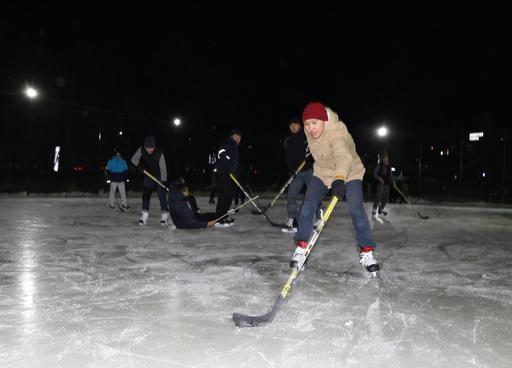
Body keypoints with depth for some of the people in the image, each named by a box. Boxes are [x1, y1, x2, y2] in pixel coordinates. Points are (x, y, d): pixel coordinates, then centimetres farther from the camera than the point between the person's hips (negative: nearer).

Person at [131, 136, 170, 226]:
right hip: (148, 176, 4)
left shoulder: (159, 153, -27)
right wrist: (139, 165, -31)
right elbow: (134, 159, -10)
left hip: (159, 176, -4)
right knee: (145, 194, 2)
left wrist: (164, 181, -31)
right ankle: (145, 215, 10)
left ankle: (165, 215, -5)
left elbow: (163, 168, -26)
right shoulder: (141, 150, -17)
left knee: (161, 194, -10)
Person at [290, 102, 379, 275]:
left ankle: (367, 252, -3)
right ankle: (301, 248, 8)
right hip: (322, 172, 5)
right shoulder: (310, 131, -15)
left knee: (356, 209, -18)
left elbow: (343, 156, -56)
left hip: (349, 173, -5)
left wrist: (339, 179, -75)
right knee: (307, 207, -7)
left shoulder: (337, 134, -36)